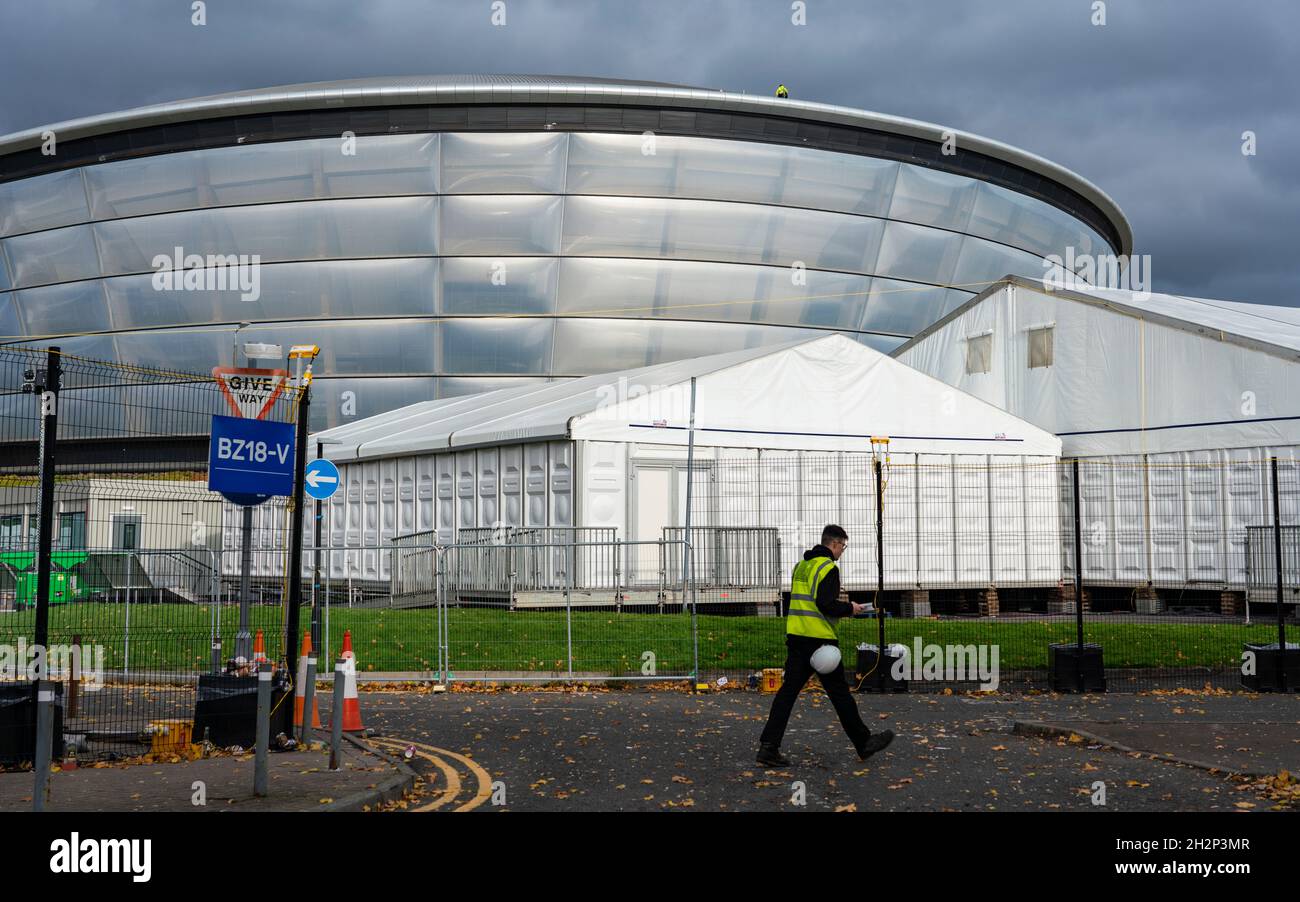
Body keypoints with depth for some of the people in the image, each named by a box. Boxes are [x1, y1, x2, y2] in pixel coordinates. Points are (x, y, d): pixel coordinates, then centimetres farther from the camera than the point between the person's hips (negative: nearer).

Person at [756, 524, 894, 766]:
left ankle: (768, 746, -5)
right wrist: (849, 608, -3)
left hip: (795, 636, 7)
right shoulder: (828, 567, -10)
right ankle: (864, 743, 16)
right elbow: (826, 604, -20)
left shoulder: (801, 566, 17)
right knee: (839, 692, 4)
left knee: (789, 690, 4)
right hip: (819, 638, -7)